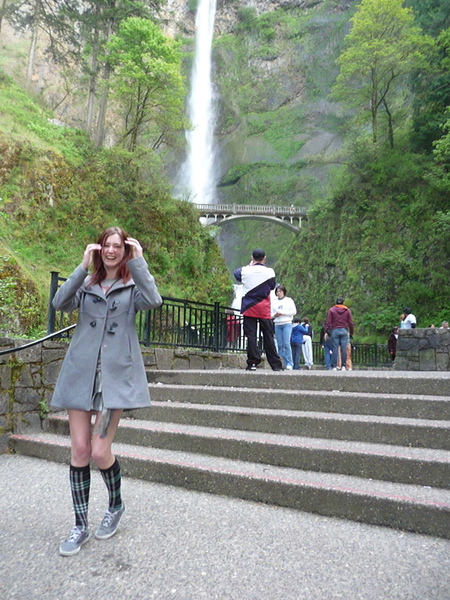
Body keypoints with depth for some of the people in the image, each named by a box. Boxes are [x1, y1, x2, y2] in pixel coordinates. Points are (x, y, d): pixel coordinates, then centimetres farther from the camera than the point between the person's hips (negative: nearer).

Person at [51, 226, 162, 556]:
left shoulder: (132, 286, 7)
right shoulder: (86, 284, 12)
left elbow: (153, 300, -16)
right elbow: (61, 303, -7)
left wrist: (139, 261, -14)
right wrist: (83, 266, -11)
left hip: (116, 375, -2)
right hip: (81, 372, 3)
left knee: (100, 451, -5)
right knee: (79, 450, 3)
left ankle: (116, 505, 26)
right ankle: (81, 526, 19)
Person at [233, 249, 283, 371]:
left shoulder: (245, 271, -2)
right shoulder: (270, 272, -3)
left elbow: (236, 273, 20)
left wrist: (249, 266, 26)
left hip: (249, 308, -1)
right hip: (265, 310, 1)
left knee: (251, 335, 0)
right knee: (268, 336, 6)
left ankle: (253, 363, -5)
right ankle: (276, 365, 9)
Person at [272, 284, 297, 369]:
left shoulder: (289, 300, 8)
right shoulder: (274, 302, 16)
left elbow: (294, 311, 0)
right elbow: (271, 313, 15)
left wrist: (283, 313, -9)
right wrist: (275, 315, -7)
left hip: (287, 324, -4)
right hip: (277, 325, 4)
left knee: (286, 343, -15)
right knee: (280, 345, 0)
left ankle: (290, 363, -13)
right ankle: (284, 363, 4)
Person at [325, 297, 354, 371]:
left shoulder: (331, 310, 4)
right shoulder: (347, 310, 8)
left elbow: (328, 322, -1)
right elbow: (351, 323, 6)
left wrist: (326, 332, 0)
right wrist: (351, 333, 13)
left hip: (335, 331, -1)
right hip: (344, 331, 1)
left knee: (335, 349, -1)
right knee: (344, 349, 2)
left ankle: (334, 366, -1)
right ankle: (343, 365, 3)